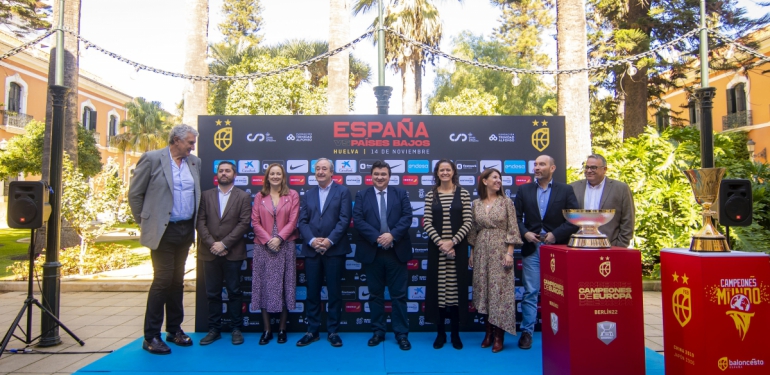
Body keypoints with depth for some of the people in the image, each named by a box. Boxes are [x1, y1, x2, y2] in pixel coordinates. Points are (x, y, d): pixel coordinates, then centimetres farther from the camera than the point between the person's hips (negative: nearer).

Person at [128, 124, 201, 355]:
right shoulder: (152, 159, -6)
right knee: (163, 281, -4)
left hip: (186, 231, 5)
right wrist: (144, 223, -1)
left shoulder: (195, 162, 9)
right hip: (163, 231, -5)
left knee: (177, 281, 13)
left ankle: (174, 330, 24)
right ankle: (151, 337, 8)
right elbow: (135, 193, -3)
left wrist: (194, 224, 10)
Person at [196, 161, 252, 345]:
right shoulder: (206, 195, 10)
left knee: (234, 292, 5)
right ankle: (214, 329, 19)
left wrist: (224, 244, -12)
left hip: (233, 253, -2)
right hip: (210, 252, 2)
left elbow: (244, 223, -6)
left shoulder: (244, 196, 3)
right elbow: (200, 222, 2)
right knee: (213, 293, 9)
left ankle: (235, 328, 15)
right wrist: (212, 244, -10)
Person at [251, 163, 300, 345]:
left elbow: (293, 221, -2)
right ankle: (267, 329, 14)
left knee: (284, 286, 4)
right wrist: (268, 240, -10)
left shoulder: (292, 195, 4)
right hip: (263, 247, 1)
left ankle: (282, 328, 15)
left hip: (285, 247, -1)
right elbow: (255, 222, 2)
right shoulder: (259, 197, 8)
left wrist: (279, 238, -13)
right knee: (264, 286, 4)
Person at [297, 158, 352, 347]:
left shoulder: (342, 192, 2)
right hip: (311, 250, 3)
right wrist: (312, 240, -12)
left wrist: (330, 240, -16)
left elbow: (344, 220, -7)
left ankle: (333, 331, 16)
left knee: (334, 292, 4)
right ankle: (312, 331, 20)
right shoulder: (308, 194, 14)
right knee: (312, 292, 9)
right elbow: (303, 221, 5)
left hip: (334, 250, -3)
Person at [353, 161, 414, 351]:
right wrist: (376, 237, -17)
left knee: (399, 294, 5)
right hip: (372, 252, 1)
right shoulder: (362, 195, 6)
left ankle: (402, 334, 15)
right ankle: (378, 331, 23)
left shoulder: (400, 193, 7)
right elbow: (358, 220, -5)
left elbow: (407, 217, -4)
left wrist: (392, 235, -18)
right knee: (375, 294, 10)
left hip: (397, 251, 0)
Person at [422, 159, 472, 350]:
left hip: (458, 247, 0)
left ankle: (455, 334, 17)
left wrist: (452, 242, -14)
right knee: (438, 289, 4)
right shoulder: (430, 195, 4)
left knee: (456, 288, 5)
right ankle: (440, 333, 17)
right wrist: (440, 243, -14)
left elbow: (468, 222, -4)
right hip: (436, 248, 1)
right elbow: (427, 223, -2)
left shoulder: (463, 194, 2)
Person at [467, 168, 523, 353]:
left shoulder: (506, 202, 0)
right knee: (483, 291, 7)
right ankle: (488, 331, 20)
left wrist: (509, 253, -10)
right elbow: (473, 230, 11)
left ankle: (499, 335, 9)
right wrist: (472, 253, 8)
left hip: (500, 251, -3)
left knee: (500, 290, -2)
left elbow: (512, 230, -3)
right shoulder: (476, 204, 7)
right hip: (481, 252, 3)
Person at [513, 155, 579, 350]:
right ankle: (526, 332, 12)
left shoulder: (565, 190, 3)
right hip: (532, 248, 1)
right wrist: (525, 233, -10)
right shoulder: (523, 190, 8)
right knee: (530, 292, 4)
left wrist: (556, 234, -12)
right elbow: (516, 216, 6)